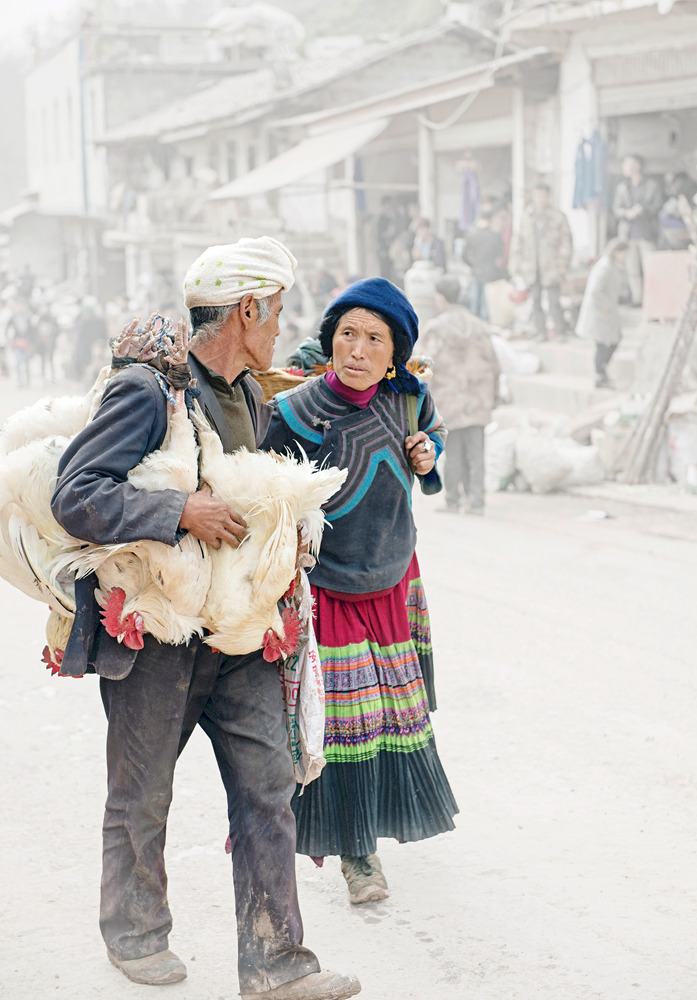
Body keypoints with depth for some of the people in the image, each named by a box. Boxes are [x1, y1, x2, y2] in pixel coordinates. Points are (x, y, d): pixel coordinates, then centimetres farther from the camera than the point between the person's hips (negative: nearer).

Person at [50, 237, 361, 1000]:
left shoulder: (251, 397, 10)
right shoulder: (147, 390, -16)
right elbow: (74, 498, -23)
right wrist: (182, 512, -28)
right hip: (154, 632, -7)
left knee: (267, 788, 4)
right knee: (142, 797, 11)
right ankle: (132, 934, 34)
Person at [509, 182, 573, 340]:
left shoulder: (558, 217, -2)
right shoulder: (527, 217, 7)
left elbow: (565, 242, 0)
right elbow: (518, 241, 12)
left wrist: (562, 266, -5)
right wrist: (515, 265, 8)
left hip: (550, 267, -3)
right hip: (532, 267, 3)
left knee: (554, 302, -6)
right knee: (536, 301, 4)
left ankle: (561, 332, 5)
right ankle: (541, 331, 14)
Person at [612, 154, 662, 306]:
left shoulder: (652, 185, 2)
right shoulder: (621, 187, 12)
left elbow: (657, 205, -3)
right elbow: (616, 208, 7)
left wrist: (642, 209, -20)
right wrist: (627, 214, -14)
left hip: (646, 234, -3)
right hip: (628, 234, 3)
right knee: (632, 268, 1)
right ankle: (637, 298, 8)